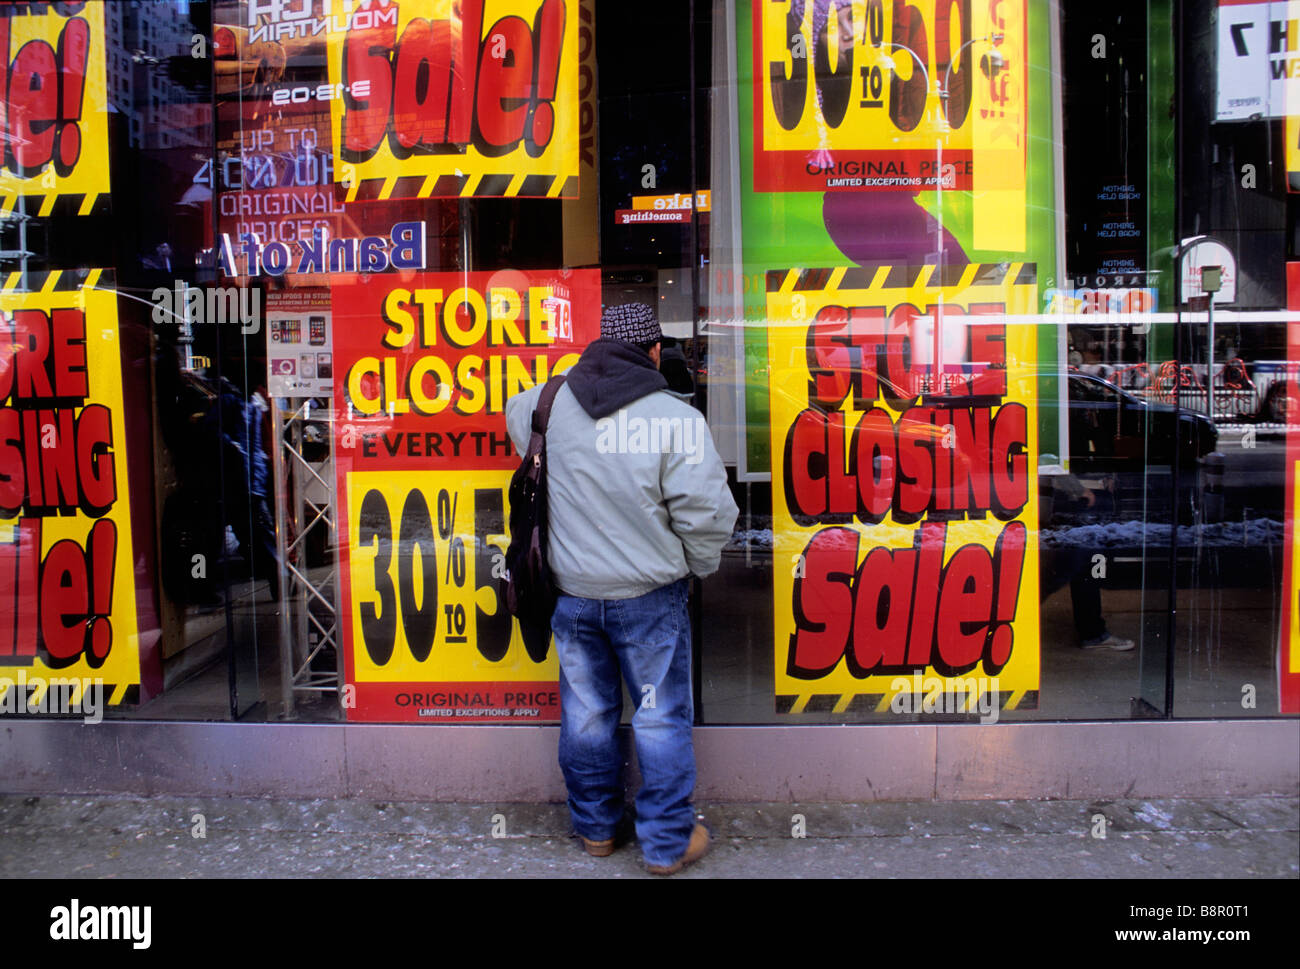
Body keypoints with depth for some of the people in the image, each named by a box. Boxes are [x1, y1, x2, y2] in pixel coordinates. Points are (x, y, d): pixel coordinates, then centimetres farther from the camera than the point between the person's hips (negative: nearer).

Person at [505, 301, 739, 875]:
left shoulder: (549, 404, -3)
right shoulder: (676, 418, -16)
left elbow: (515, 414, 22)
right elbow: (705, 512, -16)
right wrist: (700, 566, 3)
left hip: (573, 591, 4)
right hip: (650, 592, -4)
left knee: (587, 713, 17)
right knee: (661, 717, 10)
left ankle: (596, 826, 34)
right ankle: (668, 842, 22)